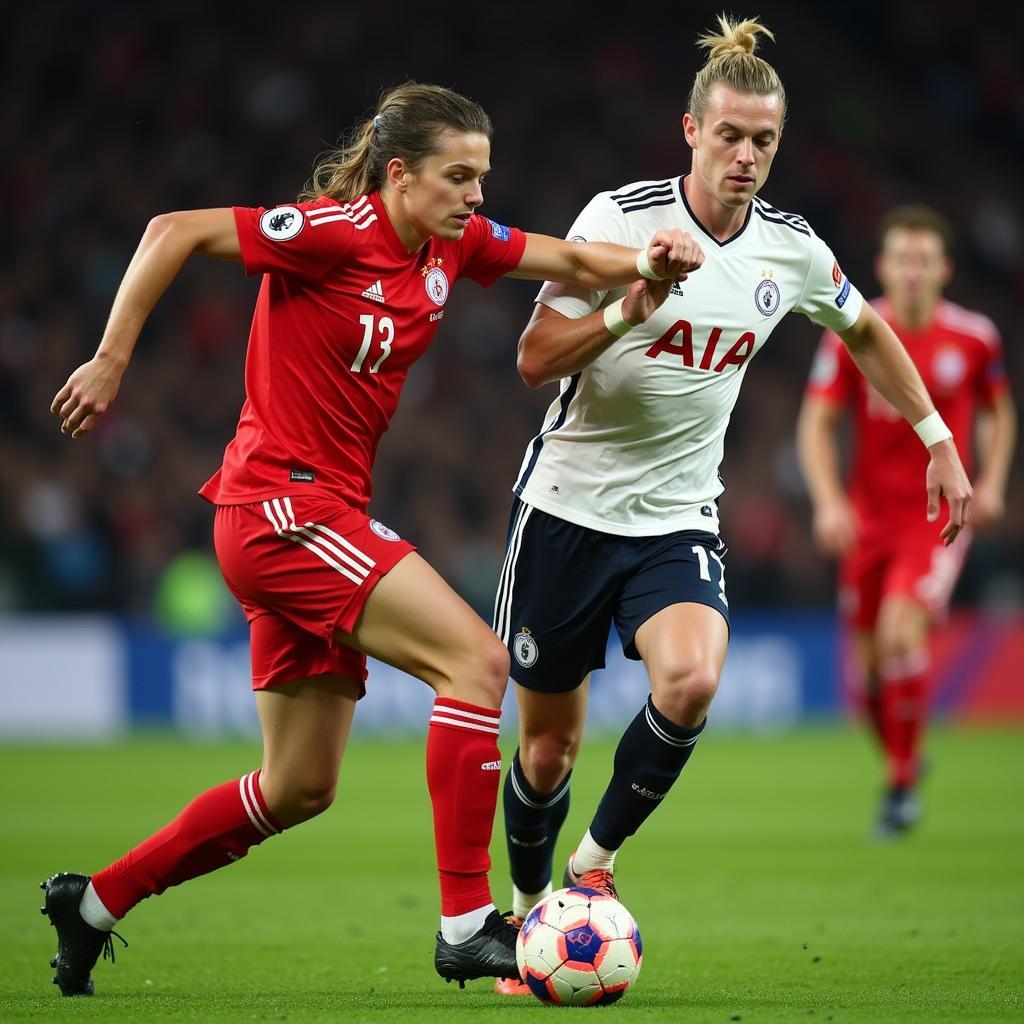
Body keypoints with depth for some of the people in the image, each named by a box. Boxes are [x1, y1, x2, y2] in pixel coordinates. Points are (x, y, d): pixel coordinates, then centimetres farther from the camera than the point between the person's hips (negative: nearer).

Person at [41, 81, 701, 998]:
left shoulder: (454, 244, 7)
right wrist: (111, 360, -16)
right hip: (280, 505, -9)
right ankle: (466, 923, -17)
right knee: (476, 657, -19)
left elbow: (565, 260, 10)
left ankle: (94, 903, 24)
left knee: (300, 791, 14)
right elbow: (175, 232, -16)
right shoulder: (337, 232, -16)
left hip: (320, 520, 9)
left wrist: (643, 262, -11)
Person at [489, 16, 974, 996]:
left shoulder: (791, 250, -1)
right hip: (569, 504, -2)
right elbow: (535, 360, -14)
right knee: (549, 737, 5)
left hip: (677, 519, 2)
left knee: (691, 679, -27)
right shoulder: (619, 217, -13)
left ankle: (596, 860, -4)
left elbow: (866, 332, 19)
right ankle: (529, 913, 30)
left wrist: (938, 440, 19)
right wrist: (624, 313, -30)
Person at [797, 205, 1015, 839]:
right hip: (869, 516, 2)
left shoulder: (975, 338, -4)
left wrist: (992, 483, -1)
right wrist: (828, 501, -16)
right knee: (867, 666, 4)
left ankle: (903, 783, -10)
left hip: (939, 516, -2)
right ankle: (901, 760, 33)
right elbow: (816, 423, -3)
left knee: (902, 631, -23)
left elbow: (999, 411, 13)